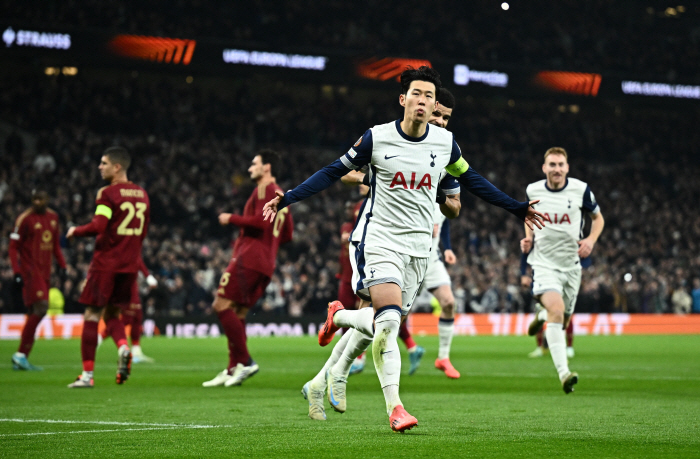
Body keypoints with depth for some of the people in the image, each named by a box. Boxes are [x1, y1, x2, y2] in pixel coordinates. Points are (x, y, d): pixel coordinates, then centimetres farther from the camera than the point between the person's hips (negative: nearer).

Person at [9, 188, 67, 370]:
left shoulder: (53, 217, 12)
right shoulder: (25, 219, -9)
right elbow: (13, 247, -8)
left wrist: (62, 265, 15)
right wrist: (17, 272, -15)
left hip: (45, 271, 7)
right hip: (30, 270, -7)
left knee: (34, 315, 5)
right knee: (41, 307, -18)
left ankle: (21, 358, 9)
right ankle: (21, 354, -13)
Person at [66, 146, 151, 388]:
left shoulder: (108, 193, -12)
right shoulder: (142, 194, 11)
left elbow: (97, 226, -21)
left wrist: (75, 231, -4)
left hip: (106, 262, -6)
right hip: (130, 264, 6)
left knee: (91, 315, 1)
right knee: (111, 313, 19)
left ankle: (87, 374, -1)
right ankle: (123, 347, -9)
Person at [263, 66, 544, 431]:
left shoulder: (445, 142, 3)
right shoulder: (377, 138, -6)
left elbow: (471, 180, 19)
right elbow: (333, 172, 2)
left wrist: (517, 208, 21)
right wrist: (287, 199, -5)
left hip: (418, 247, 4)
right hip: (379, 240, -4)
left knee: (383, 322, 8)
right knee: (388, 322, -21)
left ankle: (340, 316, 41)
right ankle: (394, 408, -11)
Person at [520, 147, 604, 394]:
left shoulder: (581, 190, -5)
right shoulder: (533, 190, -1)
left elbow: (598, 218, 9)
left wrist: (591, 240, -9)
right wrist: (528, 238, 1)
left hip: (571, 263, 2)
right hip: (543, 262, -2)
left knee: (561, 322, 12)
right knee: (556, 311, -26)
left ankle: (542, 316, 52)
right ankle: (563, 373, -31)